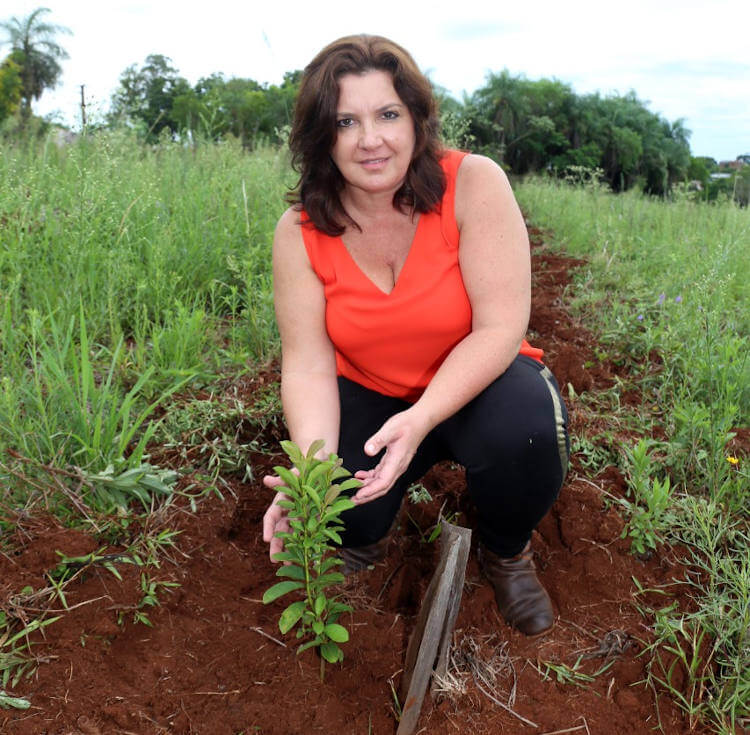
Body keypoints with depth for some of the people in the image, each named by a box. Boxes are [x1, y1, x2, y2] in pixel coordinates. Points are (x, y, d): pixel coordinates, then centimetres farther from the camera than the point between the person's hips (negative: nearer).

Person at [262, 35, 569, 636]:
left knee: (523, 429, -34)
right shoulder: (301, 231, -13)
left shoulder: (473, 184, -21)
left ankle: (506, 552, 2)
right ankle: (364, 537, 21)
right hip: (369, 396, 2)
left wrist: (420, 419, -37)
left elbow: (499, 329, -24)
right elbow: (307, 365, -16)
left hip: (475, 384, -1)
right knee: (340, 519, -21)